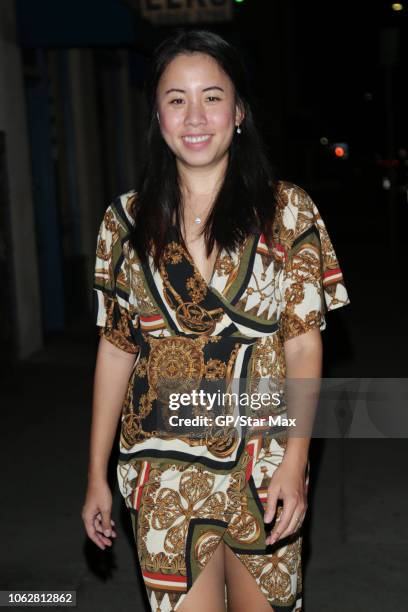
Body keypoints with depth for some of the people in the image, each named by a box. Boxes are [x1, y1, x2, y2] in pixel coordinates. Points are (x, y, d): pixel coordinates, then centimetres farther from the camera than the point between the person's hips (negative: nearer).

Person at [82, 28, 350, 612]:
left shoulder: (288, 211, -5)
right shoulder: (126, 220, 0)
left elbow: (303, 345, -5)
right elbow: (115, 347, 4)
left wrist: (295, 462, -14)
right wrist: (97, 474, 5)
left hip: (263, 461, 0)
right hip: (164, 470, 1)